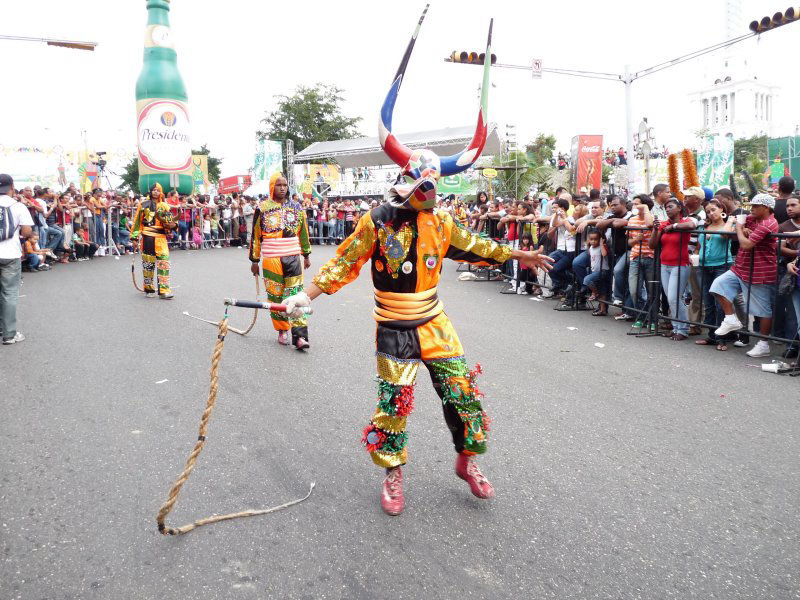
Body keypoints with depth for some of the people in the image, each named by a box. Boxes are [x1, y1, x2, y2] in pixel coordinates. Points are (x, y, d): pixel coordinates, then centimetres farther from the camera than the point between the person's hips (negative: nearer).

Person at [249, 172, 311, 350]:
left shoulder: (296, 208, 10)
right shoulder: (262, 208, 2)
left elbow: (303, 233, 19)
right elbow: (255, 235, 6)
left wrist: (306, 255, 21)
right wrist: (254, 260, 6)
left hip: (293, 257, 1)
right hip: (271, 260, -1)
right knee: (275, 296, 4)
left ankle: (300, 335, -10)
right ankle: (282, 331, 20)